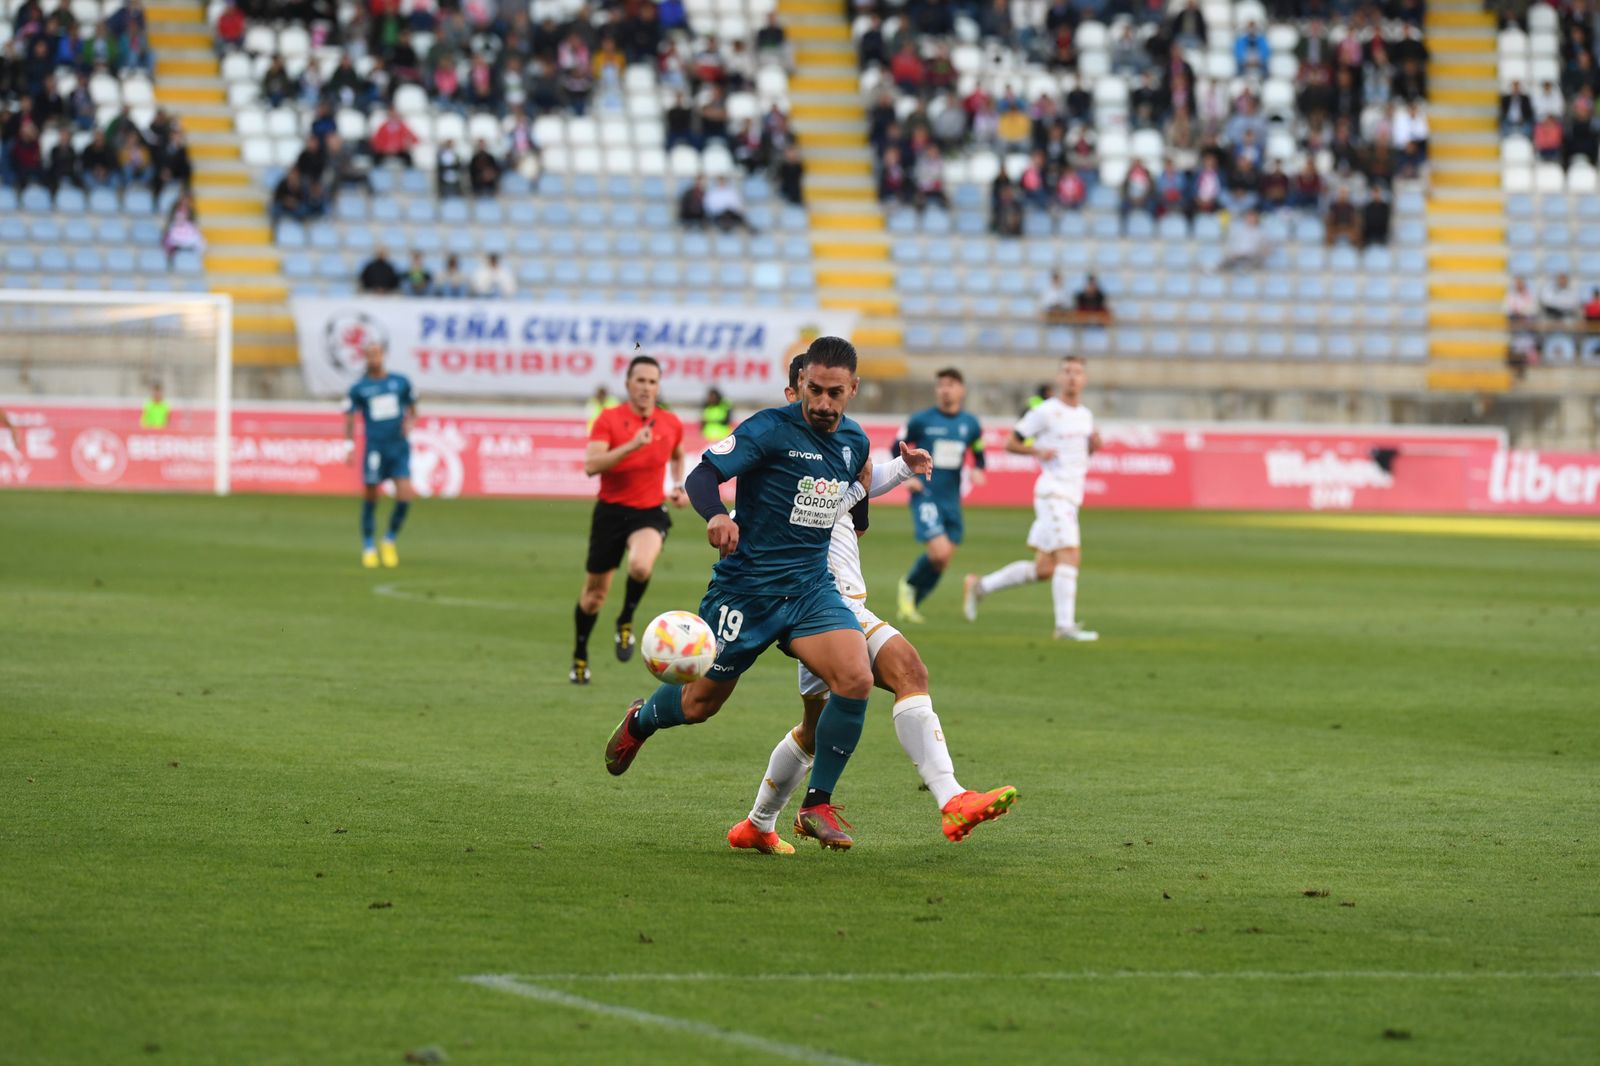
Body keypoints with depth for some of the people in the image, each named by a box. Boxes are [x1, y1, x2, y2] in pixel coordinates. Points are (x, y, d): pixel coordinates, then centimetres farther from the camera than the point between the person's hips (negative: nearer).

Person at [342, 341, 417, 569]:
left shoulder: (401, 382, 8)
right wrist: (349, 446, -3)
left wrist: (409, 423, -2)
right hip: (374, 448, -1)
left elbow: (412, 408, 19)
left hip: (399, 448, 1)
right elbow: (349, 417, 6)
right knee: (370, 498, 1)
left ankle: (390, 541, 12)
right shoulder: (359, 388, 3)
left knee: (405, 496, -10)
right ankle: (368, 547, 17)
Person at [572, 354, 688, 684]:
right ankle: (580, 657, 32)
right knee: (595, 591, 9)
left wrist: (679, 486, 8)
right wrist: (631, 446, -29)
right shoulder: (609, 419, -7)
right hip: (611, 510, 0)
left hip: (650, 512, 0)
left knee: (641, 566, -33)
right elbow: (591, 465, -20)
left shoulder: (671, 424, 3)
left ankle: (626, 621, -3)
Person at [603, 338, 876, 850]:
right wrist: (717, 516, -39)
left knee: (856, 678, -20)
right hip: (745, 589, -4)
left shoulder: (855, 442, 6)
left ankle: (817, 806, -7)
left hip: (811, 587, 4)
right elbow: (701, 476, -23)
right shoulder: (770, 429, -15)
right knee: (700, 703, 9)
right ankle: (640, 721, 46)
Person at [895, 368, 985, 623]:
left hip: (952, 501, 5)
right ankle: (909, 585, 9)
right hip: (925, 496, -5)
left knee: (942, 561, 6)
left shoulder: (970, 424, 6)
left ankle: (911, 605, 24)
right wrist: (904, 477, -6)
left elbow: (979, 455, 18)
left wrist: (977, 471, -3)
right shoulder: (921, 420, -3)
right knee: (939, 552, -19)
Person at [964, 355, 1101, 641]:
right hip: (1052, 492, -8)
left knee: (1043, 569, 8)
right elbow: (1011, 443, -3)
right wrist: (1038, 451, -20)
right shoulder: (1046, 412, -6)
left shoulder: (1086, 415, 16)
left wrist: (1094, 445, 6)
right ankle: (1065, 625, -18)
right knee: (1069, 555, -18)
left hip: (1071, 498, 8)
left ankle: (980, 586, 21)